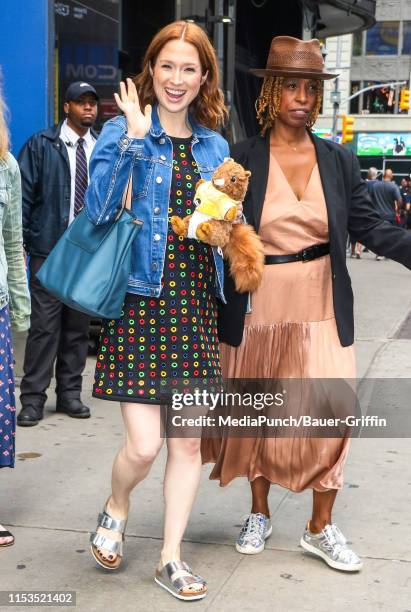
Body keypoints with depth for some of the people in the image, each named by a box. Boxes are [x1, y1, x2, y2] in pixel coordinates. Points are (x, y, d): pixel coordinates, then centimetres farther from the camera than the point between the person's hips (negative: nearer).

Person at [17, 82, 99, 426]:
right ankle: (33, 398, 4)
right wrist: (20, 243, -7)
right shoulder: (41, 145, 1)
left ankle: (70, 394, 19)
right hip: (50, 249, -3)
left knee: (79, 326, 9)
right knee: (44, 326, -4)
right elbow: (24, 195, -1)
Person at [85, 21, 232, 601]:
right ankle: (116, 509, 28)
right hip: (140, 301, -4)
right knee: (144, 444, -7)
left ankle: (171, 558, 23)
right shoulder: (122, 131, -1)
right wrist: (134, 136, -21)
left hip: (195, 307, 5)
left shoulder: (214, 145, 13)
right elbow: (99, 209, -15)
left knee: (188, 442, 7)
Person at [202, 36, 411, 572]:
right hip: (257, 312, -1)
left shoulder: (339, 161, 3)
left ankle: (321, 528, 18)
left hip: (320, 312, 1)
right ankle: (259, 513, 34)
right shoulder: (242, 160, -3)